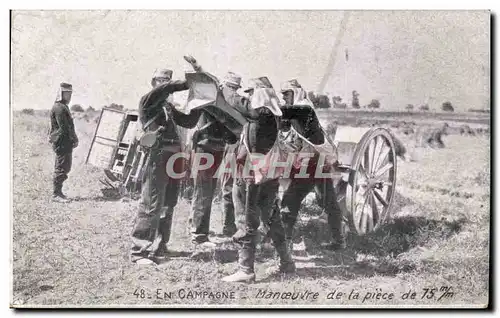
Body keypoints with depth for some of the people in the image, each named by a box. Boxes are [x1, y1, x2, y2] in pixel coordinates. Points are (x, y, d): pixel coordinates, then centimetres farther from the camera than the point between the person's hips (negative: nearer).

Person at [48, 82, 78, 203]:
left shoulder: (64, 107, 19)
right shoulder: (59, 108, -15)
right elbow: (64, 127, -19)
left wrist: (73, 139, 11)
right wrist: (74, 139, -12)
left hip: (65, 143, 10)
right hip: (62, 142, -10)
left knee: (64, 168, 14)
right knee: (62, 168, -8)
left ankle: (58, 192, 20)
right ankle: (56, 194, -4)